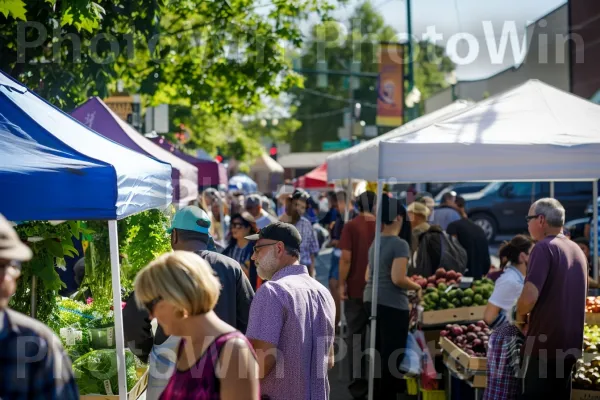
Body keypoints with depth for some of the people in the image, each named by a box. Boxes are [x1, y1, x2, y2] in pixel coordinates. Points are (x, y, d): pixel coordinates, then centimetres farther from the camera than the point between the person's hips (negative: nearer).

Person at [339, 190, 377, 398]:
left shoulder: (351, 226, -6)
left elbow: (346, 258, -11)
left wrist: (342, 284, -3)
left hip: (356, 289, -2)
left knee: (356, 335, 5)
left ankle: (358, 382, 5)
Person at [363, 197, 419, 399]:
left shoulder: (375, 243, 12)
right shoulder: (400, 244, -14)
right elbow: (398, 279, -21)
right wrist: (417, 286, -5)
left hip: (372, 301, 8)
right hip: (392, 305, -8)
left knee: (379, 353, 16)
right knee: (392, 355, 0)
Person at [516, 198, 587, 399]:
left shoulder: (544, 247, -13)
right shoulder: (577, 250, 12)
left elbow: (530, 297, -24)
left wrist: (520, 316, -4)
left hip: (545, 343, -8)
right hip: (570, 343, 8)